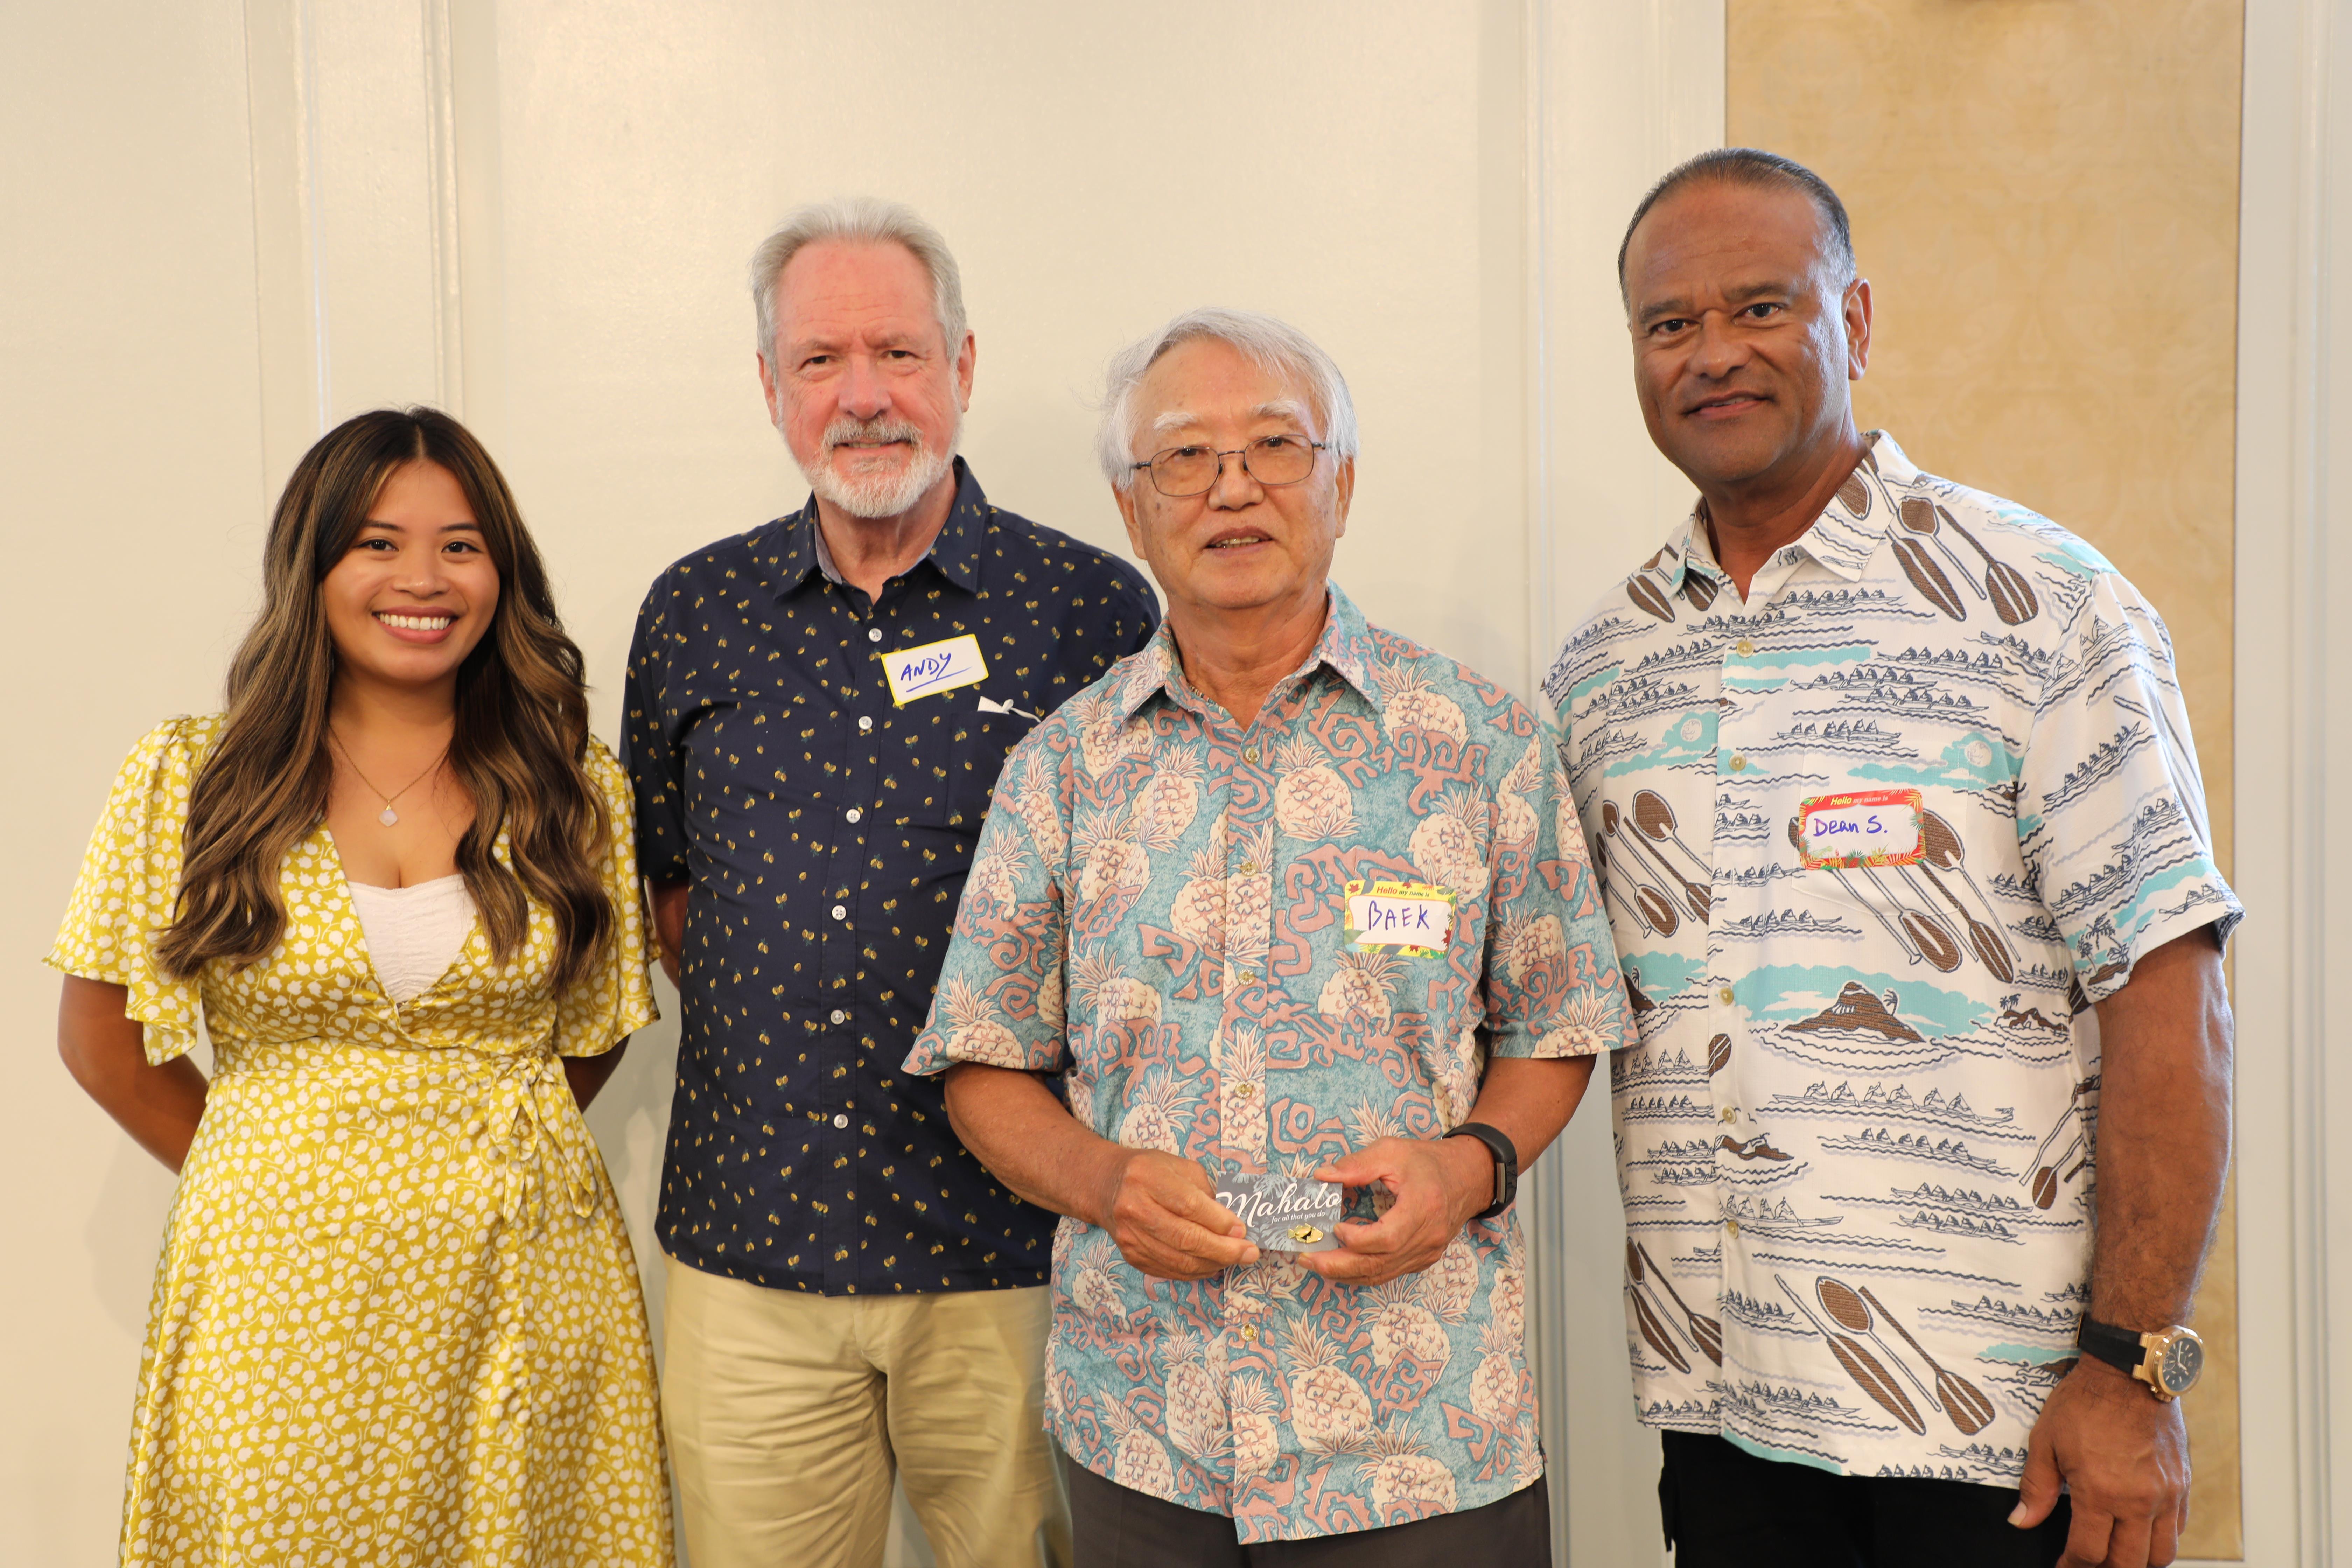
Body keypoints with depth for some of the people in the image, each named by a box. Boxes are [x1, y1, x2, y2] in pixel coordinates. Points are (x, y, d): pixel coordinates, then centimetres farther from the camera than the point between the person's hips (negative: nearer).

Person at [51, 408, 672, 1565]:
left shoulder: (575, 791, 1)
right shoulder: (184, 781, -2)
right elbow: (101, 1040, 4)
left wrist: (483, 1155, 4)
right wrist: (264, 1180, 4)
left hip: (527, 1285, 1)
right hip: (282, 1285, -1)